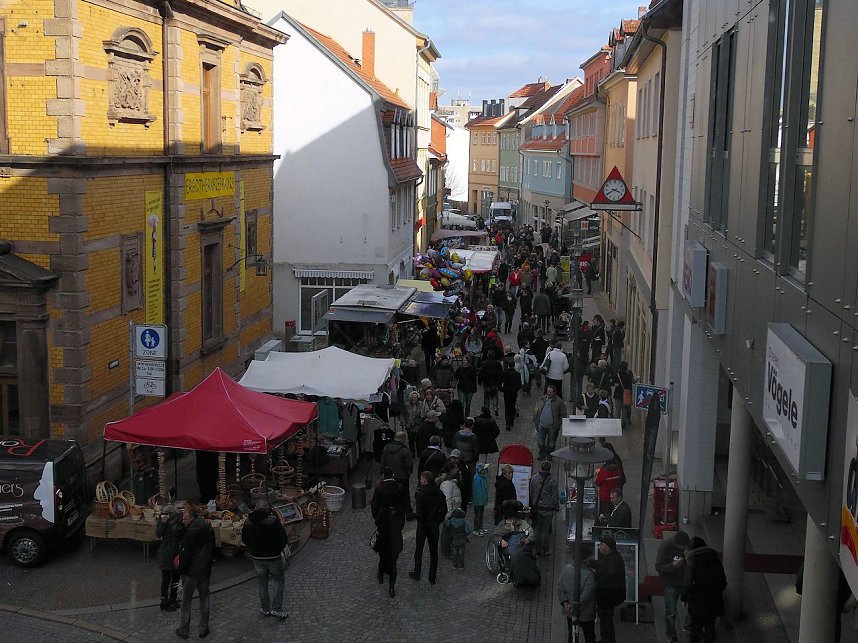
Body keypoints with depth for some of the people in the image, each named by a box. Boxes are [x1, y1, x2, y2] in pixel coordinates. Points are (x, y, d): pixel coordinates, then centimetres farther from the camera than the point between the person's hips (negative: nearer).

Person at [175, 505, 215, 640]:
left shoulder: (191, 531, -19)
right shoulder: (209, 529, 6)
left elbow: (186, 553, -18)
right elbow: (212, 549, 14)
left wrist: (181, 569, -9)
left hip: (191, 571, -6)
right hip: (205, 570, 6)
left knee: (186, 601, 6)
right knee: (204, 598, 14)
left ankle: (184, 630, 12)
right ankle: (203, 628, 18)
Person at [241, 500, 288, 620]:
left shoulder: (248, 522, -3)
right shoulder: (274, 520, -16)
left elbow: (244, 540, 8)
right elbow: (283, 538, -11)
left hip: (257, 557, 4)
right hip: (273, 556, -4)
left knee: (262, 583, 17)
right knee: (279, 580, 11)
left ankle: (265, 609, 26)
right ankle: (276, 609, 5)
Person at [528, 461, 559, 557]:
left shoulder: (534, 478, -1)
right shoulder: (552, 480, -11)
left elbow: (531, 493, 7)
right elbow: (555, 495, -7)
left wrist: (532, 504, 18)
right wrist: (556, 507, 5)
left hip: (536, 507, 3)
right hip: (548, 508, -3)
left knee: (537, 528, 11)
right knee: (545, 530, 4)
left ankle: (537, 550, 16)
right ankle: (545, 550, 10)